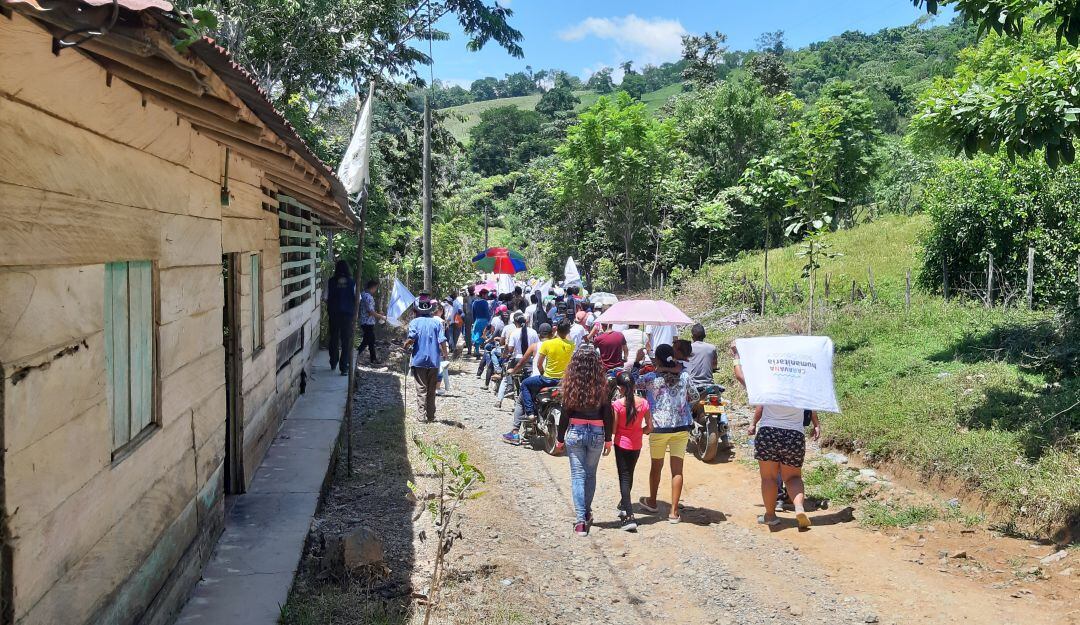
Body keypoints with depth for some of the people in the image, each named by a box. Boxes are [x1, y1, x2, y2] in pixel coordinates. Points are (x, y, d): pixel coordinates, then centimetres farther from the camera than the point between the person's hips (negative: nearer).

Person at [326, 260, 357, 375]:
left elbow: (327, 298, 0)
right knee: (346, 341, 2)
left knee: (334, 339, 17)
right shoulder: (352, 282, -3)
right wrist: (355, 314, 9)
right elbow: (356, 299, -1)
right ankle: (344, 368, -3)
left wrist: (328, 313, 13)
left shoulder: (330, 282, -2)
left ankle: (333, 364, 28)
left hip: (334, 314, 1)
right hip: (348, 314, -1)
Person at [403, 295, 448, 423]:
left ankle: (421, 416, 0)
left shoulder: (415, 322, -5)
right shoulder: (437, 322, 0)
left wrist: (406, 345, 2)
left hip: (419, 360, -2)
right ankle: (430, 416, 16)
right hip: (434, 361, 2)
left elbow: (411, 338, -19)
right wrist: (444, 354, 9)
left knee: (421, 390, 3)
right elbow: (442, 341, -6)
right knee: (431, 390, 12)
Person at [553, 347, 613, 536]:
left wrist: (560, 439, 5)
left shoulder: (571, 386, -8)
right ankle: (587, 513, 28)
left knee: (578, 475, 3)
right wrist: (608, 439, 7)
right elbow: (608, 415, -3)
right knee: (591, 474, 17)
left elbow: (565, 414, -5)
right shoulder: (602, 386, -7)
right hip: (597, 433, 1)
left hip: (575, 432, -1)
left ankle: (581, 520, -4)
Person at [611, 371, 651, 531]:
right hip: (636, 445, 4)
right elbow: (649, 427, -3)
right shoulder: (643, 403, -7)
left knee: (624, 477, 0)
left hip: (621, 444, -4)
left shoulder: (617, 404, -17)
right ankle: (624, 505, 42)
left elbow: (613, 430, -14)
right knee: (629, 475, 23)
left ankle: (629, 517, -11)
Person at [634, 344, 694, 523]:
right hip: (681, 428, 1)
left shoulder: (651, 378, -10)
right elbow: (692, 398, 11)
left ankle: (652, 502, 37)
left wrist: (637, 361, 5)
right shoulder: (685, 377, -3)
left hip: (659, 428, -1)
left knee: (656, 466, 18)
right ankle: (674, 512, 2)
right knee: (677, 469, 3)